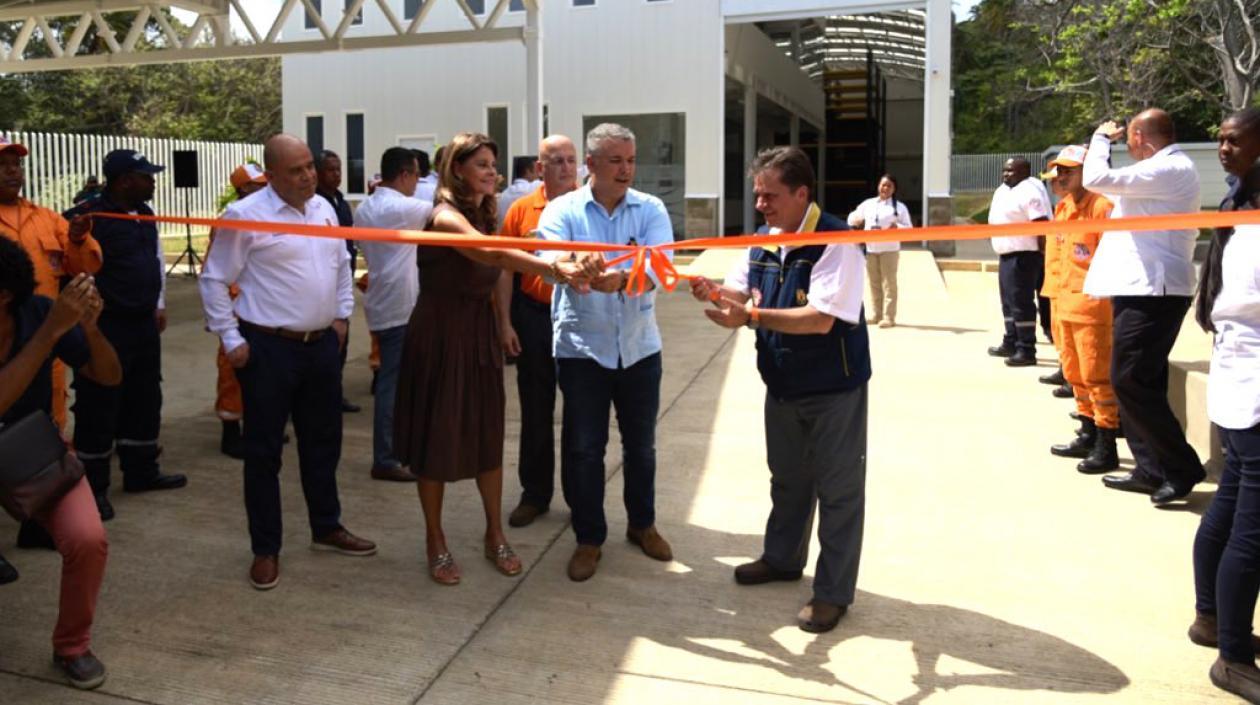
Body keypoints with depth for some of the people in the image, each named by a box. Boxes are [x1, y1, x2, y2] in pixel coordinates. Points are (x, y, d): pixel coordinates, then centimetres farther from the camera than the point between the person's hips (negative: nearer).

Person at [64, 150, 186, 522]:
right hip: (106, 327, -8)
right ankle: (93, 487, 11)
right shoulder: (89, 216, -17)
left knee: (144, 401, 16)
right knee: (99, 408, 0)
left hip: (144, 324, 9)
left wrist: (159, 305, 19)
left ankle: (141, 472, 30)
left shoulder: (144, 213, 10)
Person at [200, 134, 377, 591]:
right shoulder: (245, 215, -11)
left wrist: (342, 315, 14)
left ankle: (326, 528, 34)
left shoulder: (324, 209, 9)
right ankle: (266, 550, 17)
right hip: (268, 348, -6)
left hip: (322, 344, 6)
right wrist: (231, 340, -9)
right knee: (264, 451, 4)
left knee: (322, 442, 17)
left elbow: (342, 265, 21)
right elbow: (214, 280, -7)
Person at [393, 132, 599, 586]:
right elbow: (494, 255, -37)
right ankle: (436, 543, 21)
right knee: (438, 438, 4)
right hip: (440, 335, -7)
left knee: (488, 434, 11)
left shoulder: (484, 214, 10)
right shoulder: (446, 216, -20)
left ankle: (495, 536, 25)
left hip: (481, 334, 7)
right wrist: (558, 269, -49)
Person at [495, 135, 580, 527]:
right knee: (536, 409, 11)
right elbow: (505, 269, 2)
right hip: (533, 315, 1)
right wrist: (505, 322, -2)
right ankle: (535, 494, 25)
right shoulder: (521, 210, 1)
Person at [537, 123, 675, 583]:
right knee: (583, 448, 4)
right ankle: (588, 538, 22)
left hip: (639, 346, 2)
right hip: (582, 347, -2)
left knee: (641, 443, 15)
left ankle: (642, 524, 37)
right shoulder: (563, 210, -4)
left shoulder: (651, 210, -1)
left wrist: (622, 277, -39)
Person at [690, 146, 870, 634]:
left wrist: (752, 316, -36)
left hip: (833, 388, -7)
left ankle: (834, 592, 19)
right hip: (783, 383, 8)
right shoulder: (763, 241, 3)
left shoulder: (836, 242, -22)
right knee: (787, 478, 23)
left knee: (837, 488, 6)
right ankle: (782, 558, 44)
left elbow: (821, 319, -30)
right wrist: (714, 292, -19)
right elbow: (741, 290, 4)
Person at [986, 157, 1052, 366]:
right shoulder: (1003, 190, 16)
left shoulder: (1029, 191, -14)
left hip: (1022, 255, -10)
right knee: (1009, 302, 17)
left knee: (1021, 302, -10)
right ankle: (1011, 343, 29)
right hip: (1007, 254, 10)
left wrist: (1044, 254, -23)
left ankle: (1026, 350, -8)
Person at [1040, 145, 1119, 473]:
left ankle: (1106, 448, 2)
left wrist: (1104, 296, -18)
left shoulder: (1101, 207, -12)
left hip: (1091, 305, -9)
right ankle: (1088, 436, 28)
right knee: (1075, 374, 16)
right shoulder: (1062, 208, 15)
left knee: (1096, 376, -5)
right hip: (1064, 303, 9)